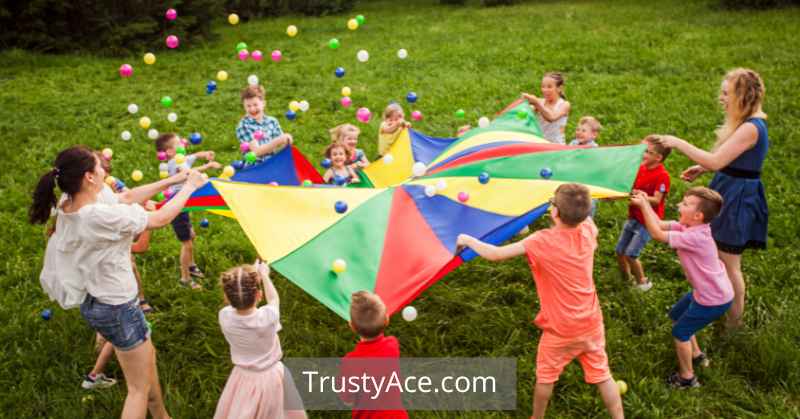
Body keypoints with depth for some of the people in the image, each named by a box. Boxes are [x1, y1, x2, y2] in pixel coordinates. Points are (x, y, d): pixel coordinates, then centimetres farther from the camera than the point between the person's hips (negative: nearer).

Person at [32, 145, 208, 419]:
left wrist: (172, 180, 4)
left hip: (93, 302, 9)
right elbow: (161, 218, -19)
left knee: (147, 357, 29)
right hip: (117, 307, -9)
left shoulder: (68, 208, -6)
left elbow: (127, 198, 3)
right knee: (140, 388, 8)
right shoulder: (101, 216, -31)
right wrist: (189, 187, -4)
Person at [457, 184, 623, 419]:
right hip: (591, 324, 4)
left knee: (545, 377, 19)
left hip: (561, 329, -3)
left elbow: (495, 254, -22)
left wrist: (468, 240, -8)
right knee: (602, 375, 17)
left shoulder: (542, 241, -24)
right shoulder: (588, 232, -10)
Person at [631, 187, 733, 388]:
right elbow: (661, 225, -2)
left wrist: (643, 205, -27)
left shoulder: (695, 237, -32)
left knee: (680, 331, 4)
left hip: (714, 299, -9)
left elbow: (657, 234, -31)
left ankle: (687, 377, 21)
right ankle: (696, 355, 43)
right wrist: (645, 202, -12)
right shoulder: (689, 226, -5)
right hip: (705, 291, 9)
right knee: (676, 315, 25)